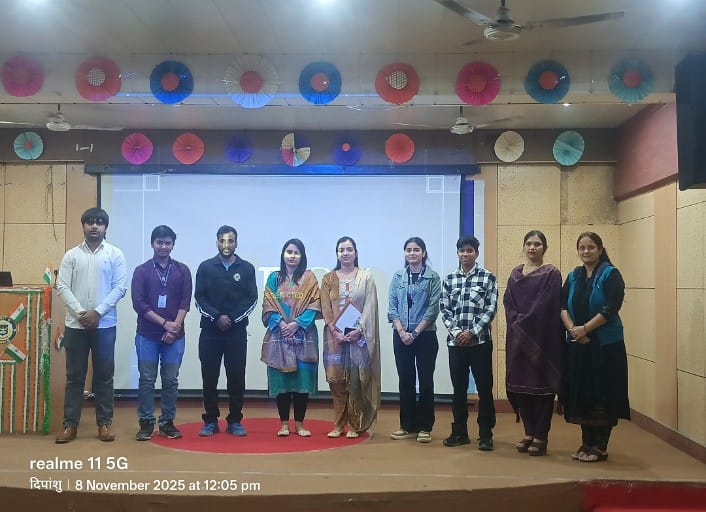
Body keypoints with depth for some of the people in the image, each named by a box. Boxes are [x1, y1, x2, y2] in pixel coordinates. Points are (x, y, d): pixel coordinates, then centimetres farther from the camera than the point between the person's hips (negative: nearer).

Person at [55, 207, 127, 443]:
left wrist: (97, 312, -12)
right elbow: (62, 287, 0)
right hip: (75, 324, 1)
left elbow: (120, 288, -3)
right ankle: (70, 424, 13)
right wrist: (80, 313, -12)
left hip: (105, 325, -1)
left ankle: (105, 422, 13)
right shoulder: (71, 255, 5)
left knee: (104, 376, 5)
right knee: (74, 376, 6)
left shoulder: (115, 254, 2)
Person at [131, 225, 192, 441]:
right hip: (147, 335, -1)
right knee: (147, 380, 3)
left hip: (175, 335, 1)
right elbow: (138, 304, -5)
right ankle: (146, 422, 11)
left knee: (171, 381, 5)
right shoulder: (141, 271, 2)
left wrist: (175, 327, -11)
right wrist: (165, 323, -12)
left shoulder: (182, 270, 6)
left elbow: (185, 302, 1)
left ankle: (167, 422, 14)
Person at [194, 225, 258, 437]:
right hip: (210, 330, 0)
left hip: (237, 331, 0)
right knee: (209, 377, 3)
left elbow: (252, 299, 1)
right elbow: (199, 298, 0)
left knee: (237, 377, 2)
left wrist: (233, 319, -9)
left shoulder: (246, 268, 4)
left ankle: (235, 421, 12)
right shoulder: (205, 267, 4)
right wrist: (217, 317, -12)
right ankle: (210, 421, 14)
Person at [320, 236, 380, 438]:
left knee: (356, 380, -2)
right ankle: (338, 424, 10)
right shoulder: (328, 279, 10)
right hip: (335, 336, 2)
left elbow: (370, 307, -3)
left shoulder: (366, 277, 4)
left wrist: (358, 330, -14)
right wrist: (335, 331, -10)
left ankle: (355, 425, 7)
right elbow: (325, 309, 3)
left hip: (359, 336, -2)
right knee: (336, 380, 1)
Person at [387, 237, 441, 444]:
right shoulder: (397, 277, 6)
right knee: (405, 381, 7)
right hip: (401, 336, 3)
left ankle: (425, 427, 10)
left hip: (425, 335, -3)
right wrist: (401, 331, -9)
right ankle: (407, 426, 16)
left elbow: (433, 309, -8)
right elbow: (392, 307, 3)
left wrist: (415, 333, -12)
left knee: (425, 381, 2)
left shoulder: (432, 277, -3)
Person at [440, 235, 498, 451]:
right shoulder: (449, 279, 8)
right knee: (458, 388, 10)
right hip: (455, 341, 3)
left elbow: (490, 309, -6)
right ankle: (459, 432, 20)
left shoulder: (488, 278, -1)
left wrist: (472, 332, -12)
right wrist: (456, 331, -8)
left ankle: (485, 434, 11)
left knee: (484, 388, 2)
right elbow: (445, 309, 5)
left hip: (480, 341, -3)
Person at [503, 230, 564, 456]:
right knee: (520, 385, 7)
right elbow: (508, 302, 6)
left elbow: (546, 305, -12)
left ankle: (541, 437, 6)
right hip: (518, 338, 5)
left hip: (543, 337, -5)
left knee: (541, 385, -1)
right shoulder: (515, 273, 14)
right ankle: (529, 433, 19)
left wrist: (525, 322, -14)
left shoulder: (551, 273, -3)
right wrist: (516, 322, -10)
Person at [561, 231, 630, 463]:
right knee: (581, 393, 8)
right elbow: (562, 306, 3)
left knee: (602, 395, -1)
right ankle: (587, 443, 19)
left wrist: (585, 328, -17)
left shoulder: (610, 275, -5)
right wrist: (572, 329, -14)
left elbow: (611, 309, -15)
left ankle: (600, 447, 8)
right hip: (578, 344, 5)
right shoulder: (573, 277, 11)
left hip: (605, 345, -5)